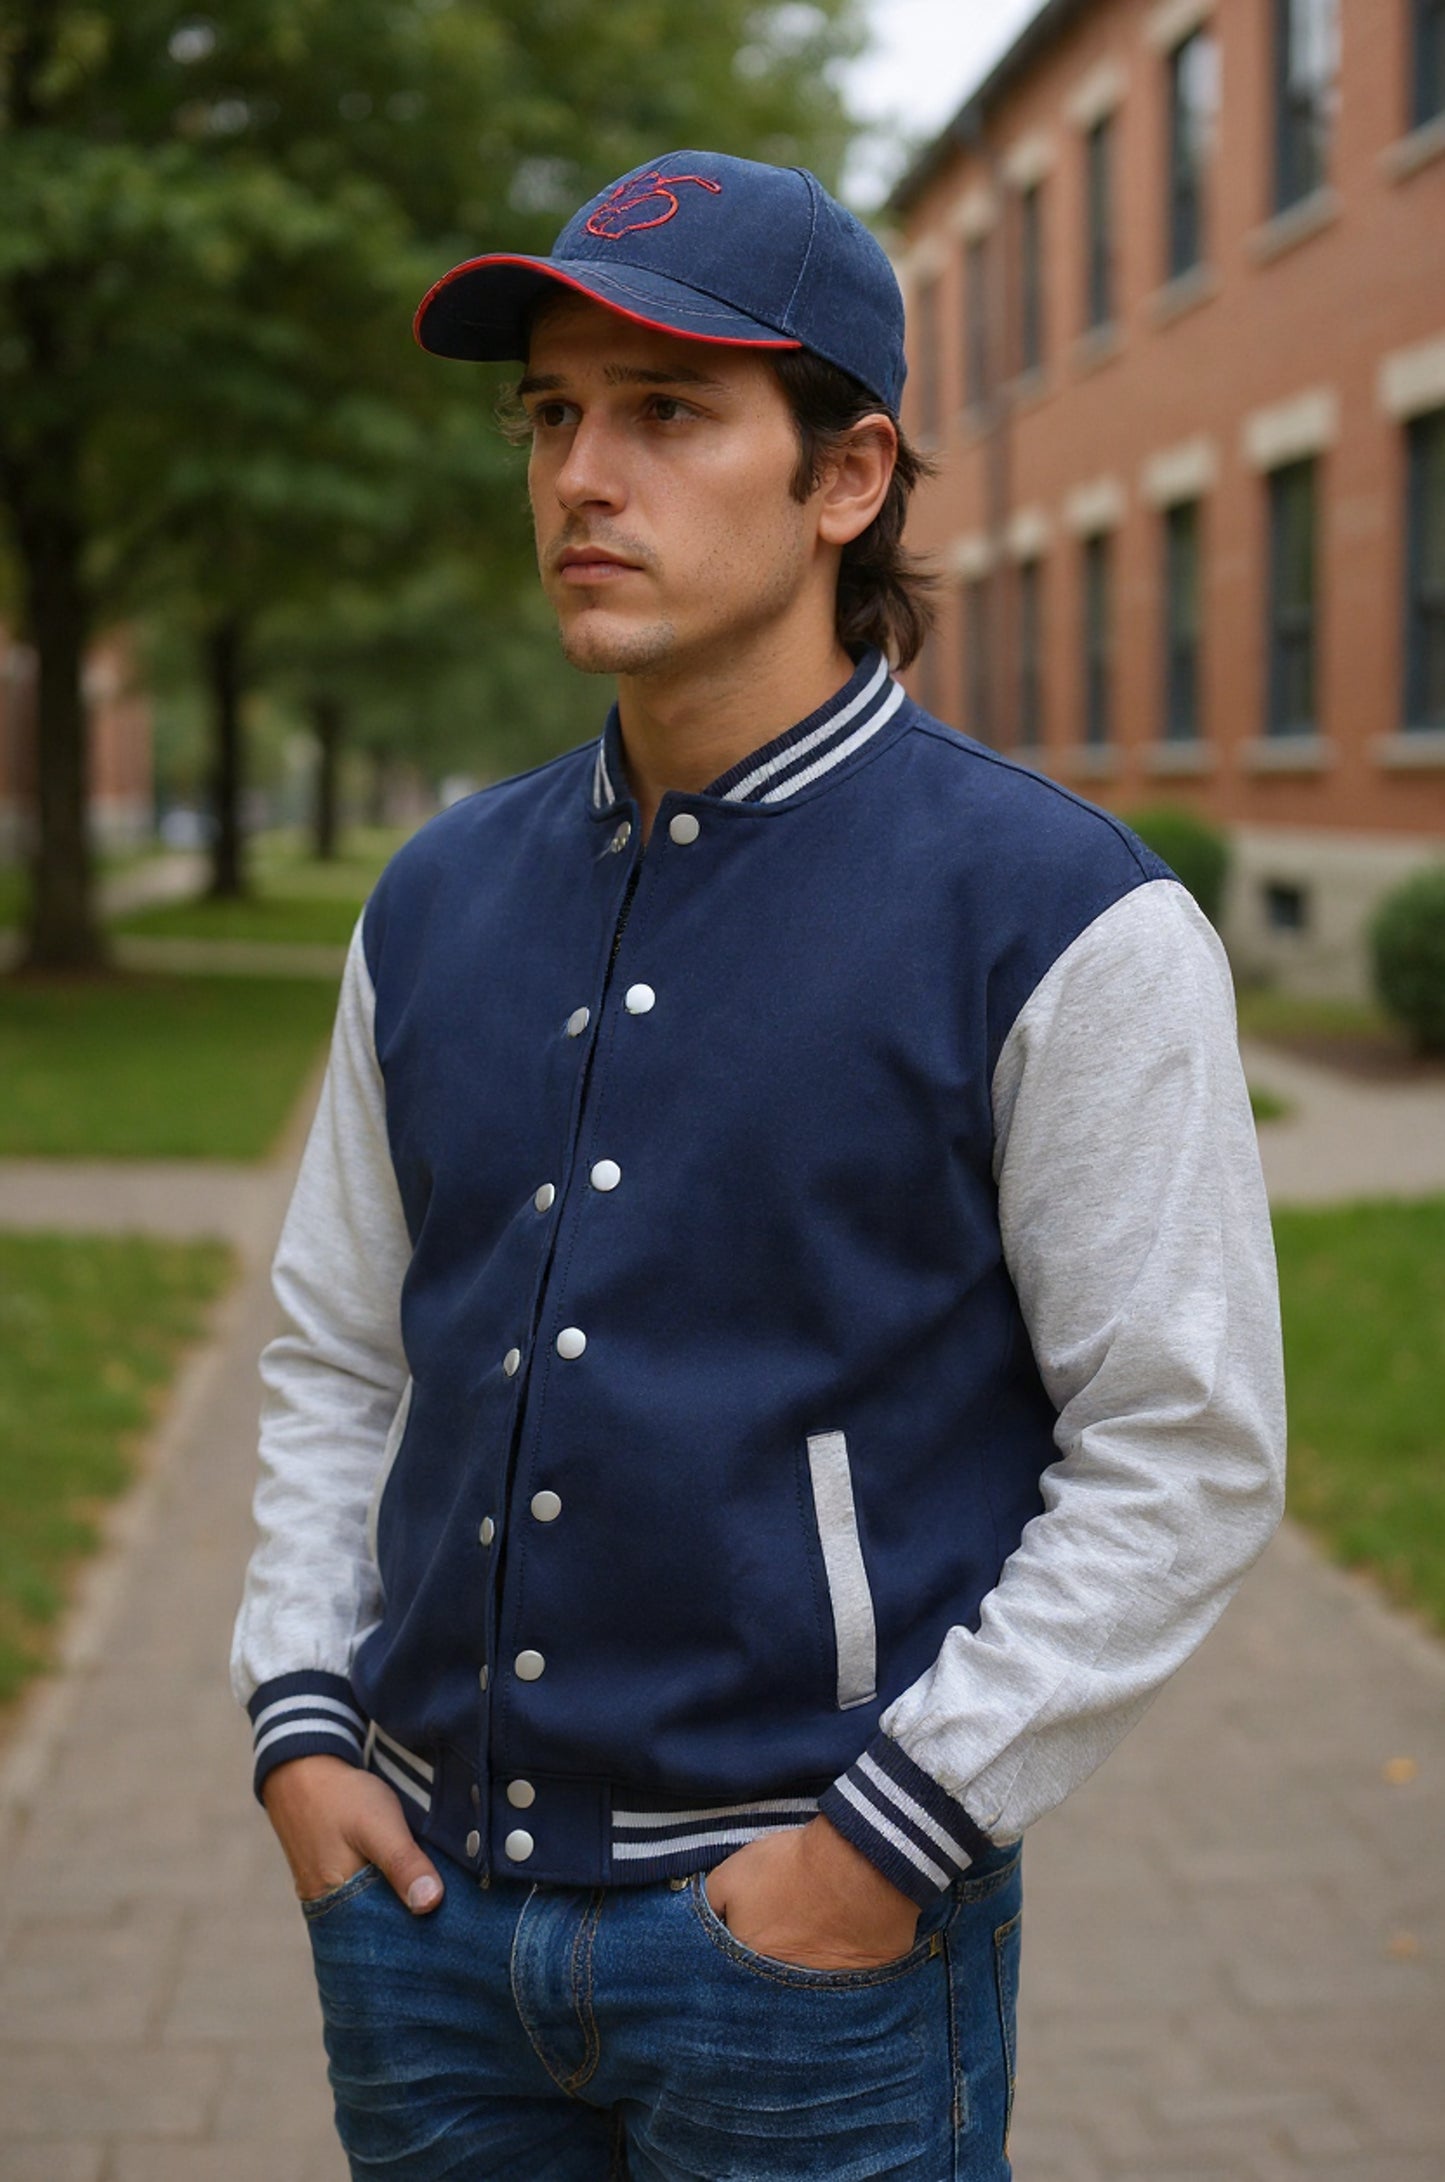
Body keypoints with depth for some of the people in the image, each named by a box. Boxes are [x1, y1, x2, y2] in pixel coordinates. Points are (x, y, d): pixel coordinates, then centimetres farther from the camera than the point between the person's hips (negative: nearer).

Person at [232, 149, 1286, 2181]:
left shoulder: (1066, 919, -10)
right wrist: (298, 1718, 3)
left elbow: (1184, 1453, -10)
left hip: (815, 1931, -4)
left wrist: (893, 1838, -13)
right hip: (425, 1888, 5)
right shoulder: (441, 898, 6)